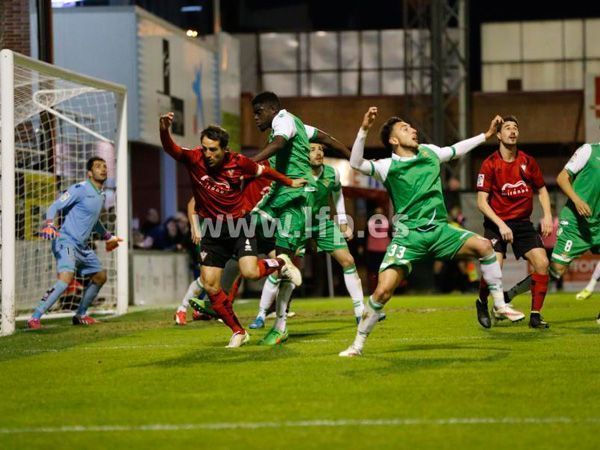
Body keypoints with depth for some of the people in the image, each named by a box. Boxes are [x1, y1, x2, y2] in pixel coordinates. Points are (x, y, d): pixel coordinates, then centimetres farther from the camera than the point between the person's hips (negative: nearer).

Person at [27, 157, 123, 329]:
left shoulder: (100, 195, 15)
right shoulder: (79, 189, -11)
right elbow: (55, 207, -15)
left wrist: (108, 237, 43)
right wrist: (49, 224, -34)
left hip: (83, 246, 10)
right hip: (66, 241, -10)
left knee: (100, 276, 17)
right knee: (66, 277, -28)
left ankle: (80, 315, 31)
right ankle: (34, 319, -28)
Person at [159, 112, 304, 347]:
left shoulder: (238, 162, -14)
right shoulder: (194, 159, -14)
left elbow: (263, 171, 5)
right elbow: (171, 149, -31)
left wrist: (289, 182, 15)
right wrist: (164, 130, -51)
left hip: (239, 224, -2)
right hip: (212, 229, 2)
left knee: (249, 272, -23)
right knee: (210, 285, -2)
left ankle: (281, 263, 11)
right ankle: (238, 332, 14)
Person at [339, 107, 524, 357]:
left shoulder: (429, 152, 12)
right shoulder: (388, 167, -5)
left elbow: (455, 149, 31)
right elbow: (356, 163, -21)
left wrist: (486, 135, 33)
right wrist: (364, 130, -32)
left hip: (439, 229, 4)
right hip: (409, 234, -4)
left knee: (483, 246, -15)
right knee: (383, 291, -16)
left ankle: (500, 305, 0)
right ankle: (357, 344, 0)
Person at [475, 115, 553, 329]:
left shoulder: (528, 161, 3)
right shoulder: (490, 164, -8)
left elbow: (541, 190, 16)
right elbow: (481, 201, -10)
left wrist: (547, 215, 0)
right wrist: (500, 224, -20)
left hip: (523, 223, 4)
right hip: (496, 223, -4)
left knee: (542, 262, -13)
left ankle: (535, 315, 0)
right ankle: (482, 303, 11)